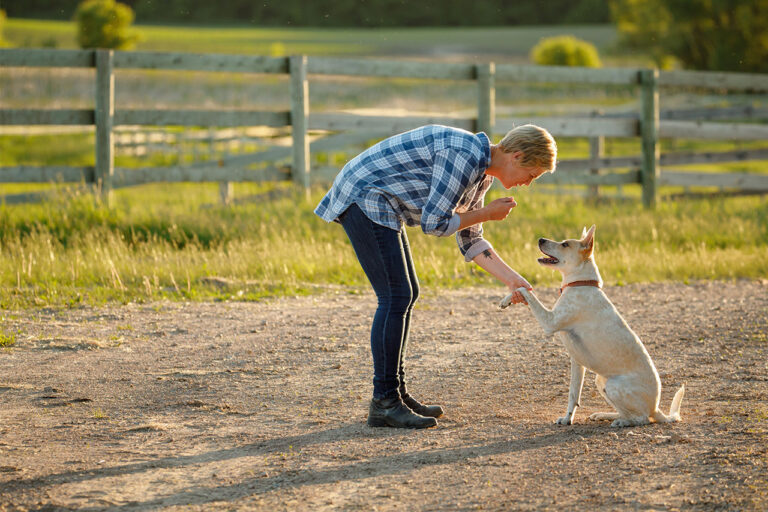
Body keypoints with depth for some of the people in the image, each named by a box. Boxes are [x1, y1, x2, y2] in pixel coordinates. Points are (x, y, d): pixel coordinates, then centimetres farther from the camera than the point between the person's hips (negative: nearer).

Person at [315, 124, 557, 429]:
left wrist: (512, 279, 11)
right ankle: (383, 404, -8)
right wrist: (487, 214, -9)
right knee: (395, 297, -11)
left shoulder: (482, 173, 11)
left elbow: (470, 241, 19)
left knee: (406, 295, 13)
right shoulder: (465, 155, -21)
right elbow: (434, 223, -22)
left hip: (380, 206, 11)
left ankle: (397, 393, 19)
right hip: (363, 199, -11)